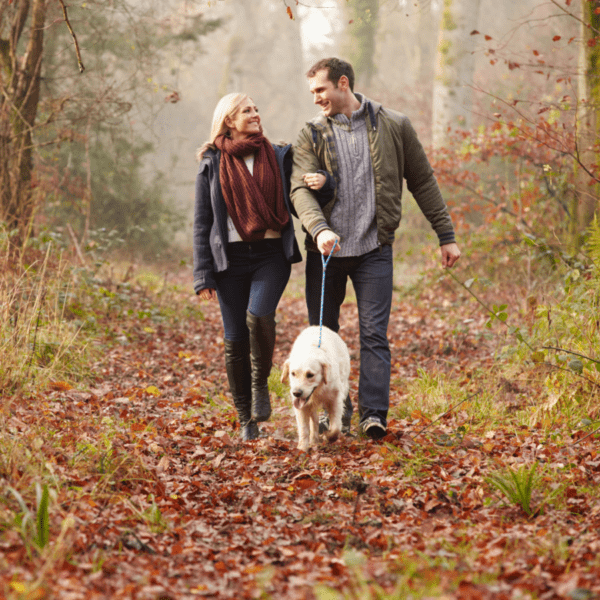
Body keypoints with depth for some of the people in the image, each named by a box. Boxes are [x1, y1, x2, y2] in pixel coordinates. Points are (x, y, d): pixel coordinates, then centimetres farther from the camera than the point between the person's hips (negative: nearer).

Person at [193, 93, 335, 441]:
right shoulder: (212, 165, 6)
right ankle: (247, 419, 13)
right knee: (236, 339, 0)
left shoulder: (279, 157, 9)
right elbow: (202, 222, 6)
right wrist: (204, 275, -1)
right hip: (231, 258, 0)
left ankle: (261, 384, 0)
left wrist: (322, 185, -10)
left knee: (259, 315, -26)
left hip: (272, 254, 0)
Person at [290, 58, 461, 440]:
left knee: (374, 334, -8)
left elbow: (423, 181, 10)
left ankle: (374, 415, -7)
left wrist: (446, 236, 9)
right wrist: (319, 228, -28)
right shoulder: (313, 135, 4)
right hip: (325, 250, 2)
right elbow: (301, 188, -9)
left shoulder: (394, 126, 4)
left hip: (374, 249, -2)